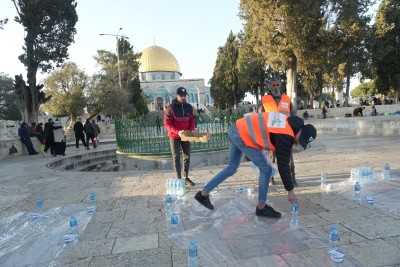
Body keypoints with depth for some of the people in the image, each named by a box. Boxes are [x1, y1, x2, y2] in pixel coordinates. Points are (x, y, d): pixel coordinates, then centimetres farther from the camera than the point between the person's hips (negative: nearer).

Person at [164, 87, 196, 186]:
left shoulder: (189, 107, 2)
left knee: (187, 156, 8)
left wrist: (191, 129, -10)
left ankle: (186, 178, 20)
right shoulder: (171, 108, -12)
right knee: (176, 158, -2)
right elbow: (166, 123, -13)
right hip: (174, 136, -5)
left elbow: (192, 120, 10)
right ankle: (179, 179, 3)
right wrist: (177, 132, -24)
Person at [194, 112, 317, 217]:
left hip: (237, 129, 9)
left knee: (232, 168, 21)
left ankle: (203, 194, 28)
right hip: (244, 136, -9)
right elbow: (283, 165, -11)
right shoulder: (285, 137, -15)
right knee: (265, 169, 0)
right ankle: (261, 207, 14)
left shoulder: (289, 121, 8)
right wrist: (290, 191, -2)